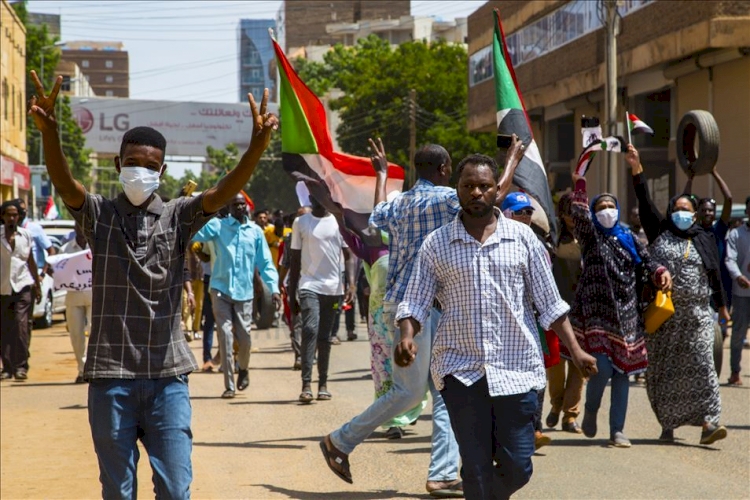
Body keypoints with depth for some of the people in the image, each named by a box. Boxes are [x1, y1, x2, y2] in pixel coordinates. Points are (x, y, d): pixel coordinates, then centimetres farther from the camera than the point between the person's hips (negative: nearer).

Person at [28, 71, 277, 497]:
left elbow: (224, 192, -13)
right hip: (110, 377, 0)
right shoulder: (99, 214, 3)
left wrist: (258, 145, -33)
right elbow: (64, 183, -15)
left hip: (167, 377, 0)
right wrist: (50, 133, -37)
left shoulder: (178, 217, 3)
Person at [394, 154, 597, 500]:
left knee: (517, 467, 2)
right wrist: (407, 338, -17)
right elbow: (415, 303, 2)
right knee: (476, 468, 0)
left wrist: (575, 350, -2)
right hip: (461, 369, 0)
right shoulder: (436, 245, 4)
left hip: (516, 369, 0)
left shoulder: (522, 237, 4)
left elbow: (550, 303, 6)